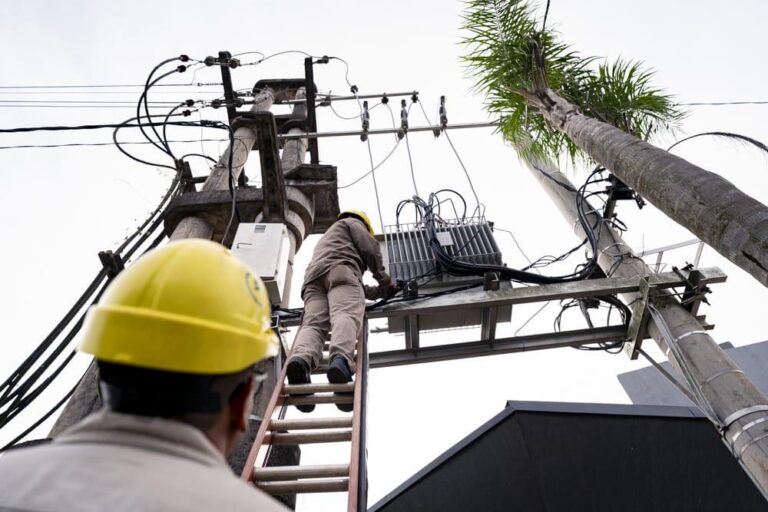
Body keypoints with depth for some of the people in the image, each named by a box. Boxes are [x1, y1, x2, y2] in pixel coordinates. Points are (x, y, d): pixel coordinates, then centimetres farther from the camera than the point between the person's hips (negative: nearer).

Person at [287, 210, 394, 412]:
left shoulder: (324, 239, 50)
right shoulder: (351, 223, 30)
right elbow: (370, 248, 10)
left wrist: (379, 291, 46)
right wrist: (383, 278, 23)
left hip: (313, 276, 6)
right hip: (340, 268, -6)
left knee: (313, 324, -20)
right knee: (346, 315, -29)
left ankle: (301, 359, -51)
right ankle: (341, 360, -58)